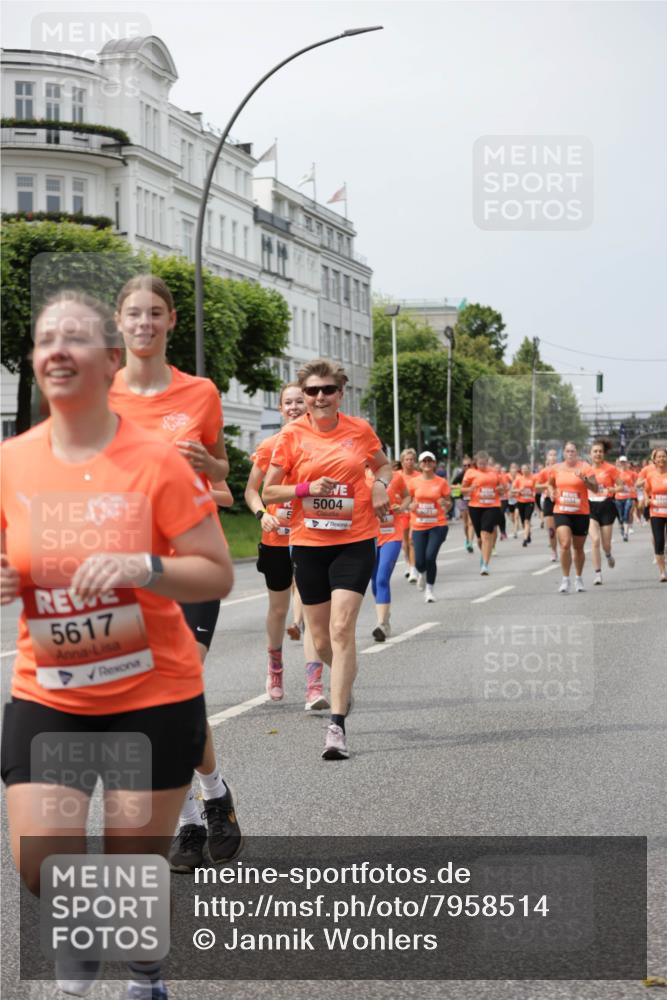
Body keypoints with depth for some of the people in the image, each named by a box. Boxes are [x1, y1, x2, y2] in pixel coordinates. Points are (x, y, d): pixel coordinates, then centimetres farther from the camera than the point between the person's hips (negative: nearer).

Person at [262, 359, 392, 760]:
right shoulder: (292, 435, -2)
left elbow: (383, 466, 20)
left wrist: (381, 486, -2)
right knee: (321, 638, 10)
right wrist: (307, 488, -16)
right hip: (309, 545, 1)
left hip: (355, 542, -1)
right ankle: (345, 683, 44)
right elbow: (269, 492, 1)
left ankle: (337, 725, -11)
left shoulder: (360, 430, 1)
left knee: (342, 629, -14)